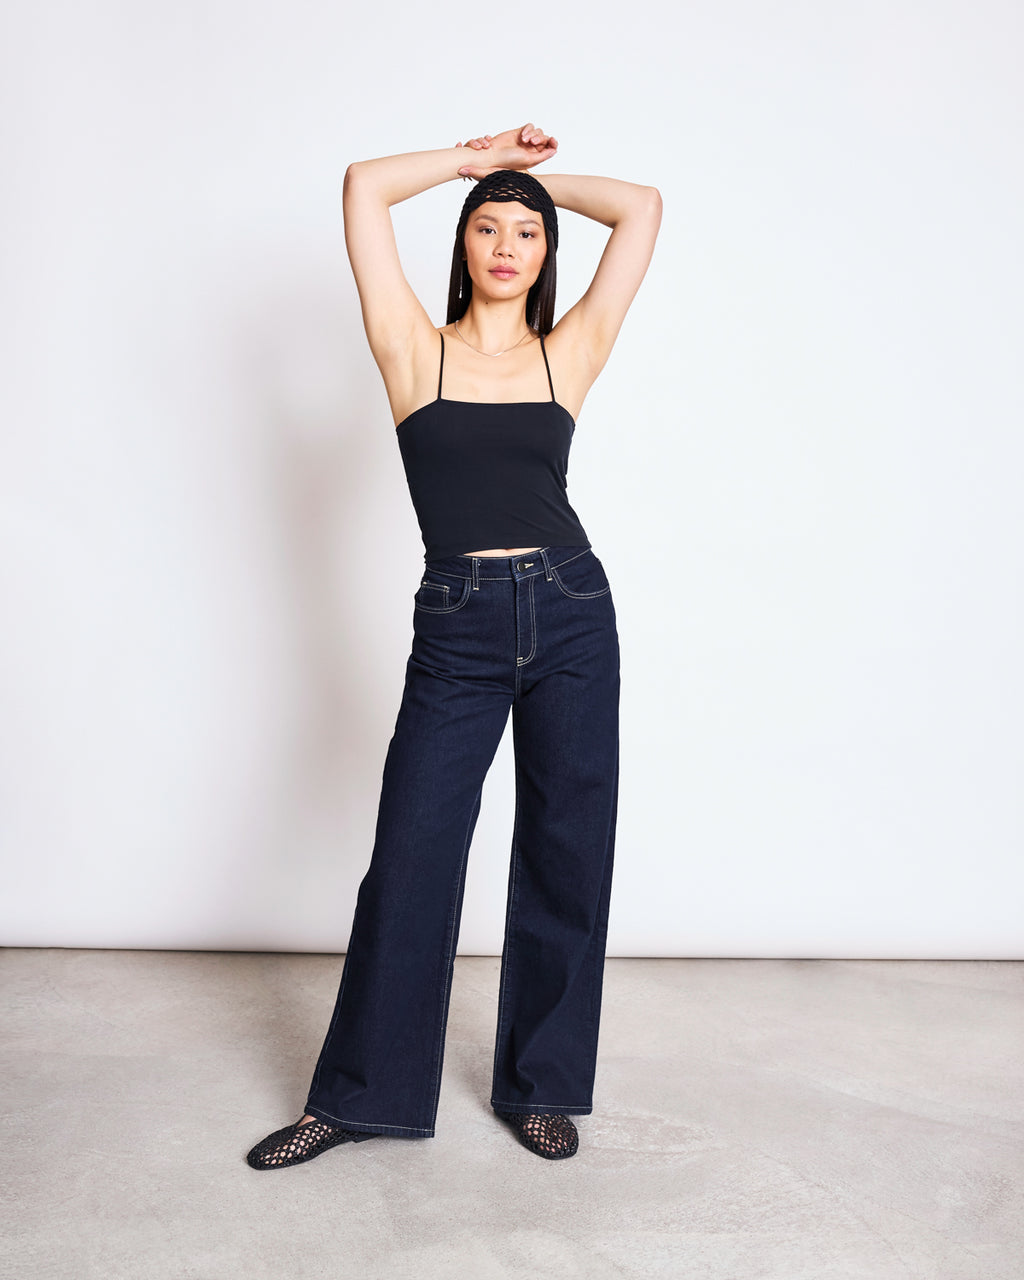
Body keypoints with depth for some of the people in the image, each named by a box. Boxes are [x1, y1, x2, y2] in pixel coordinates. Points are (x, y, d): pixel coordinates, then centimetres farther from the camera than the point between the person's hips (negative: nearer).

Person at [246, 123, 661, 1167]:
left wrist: (536, 171, 19)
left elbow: (642, 209, 9)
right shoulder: (415, 349, 4)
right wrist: (478, 161, 12)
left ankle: (543, 1086, 26)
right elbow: (363, 187, 1)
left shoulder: (568, 354, 8)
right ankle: (359, 1094, 21)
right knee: (409, 859, 2)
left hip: (570, 614, 2)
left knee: (565, 855, 7)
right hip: (456, 630, -1)